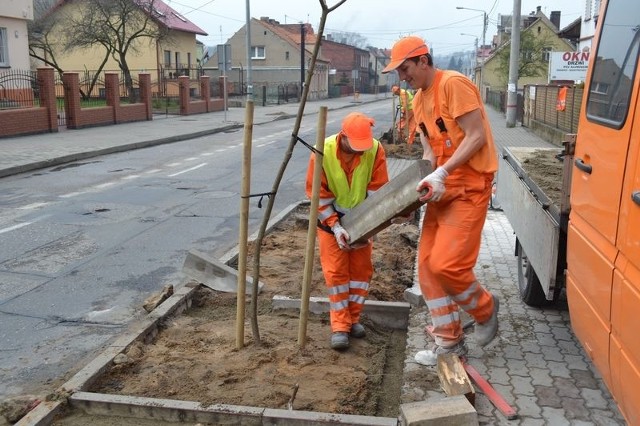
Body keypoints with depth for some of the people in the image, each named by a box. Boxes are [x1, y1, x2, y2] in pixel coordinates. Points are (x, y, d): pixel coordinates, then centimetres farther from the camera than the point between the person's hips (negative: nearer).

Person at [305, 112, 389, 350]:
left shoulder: (375, 150, -22)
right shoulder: (323, 152, -26)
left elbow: (378, 190, -13)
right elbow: (318, 195, -18)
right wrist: (335, 226, -24)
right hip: (331, 218, -2)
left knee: (362, 268, 6)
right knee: (335, 271, -4)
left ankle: (353, 318, 21)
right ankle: (340, 326, 4)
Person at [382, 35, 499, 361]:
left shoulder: (453, 84, -13)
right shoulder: (418, 100, 14)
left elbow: (477, 137, -19)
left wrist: (442, 173, -26)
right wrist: (422, 181, -1)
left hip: (469, 188, -9)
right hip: (441, 189, 9)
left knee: (446, 264, -13)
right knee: (427, 263, 4)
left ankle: (485, 309, 18)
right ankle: (449, 341, 15)